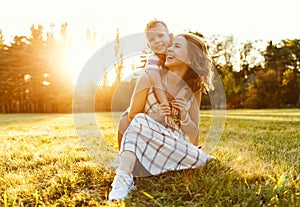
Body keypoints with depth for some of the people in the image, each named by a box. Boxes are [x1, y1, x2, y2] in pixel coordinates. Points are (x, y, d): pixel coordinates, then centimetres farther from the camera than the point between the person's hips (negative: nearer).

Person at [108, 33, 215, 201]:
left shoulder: (194, 89, -1)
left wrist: (184, 116, -17)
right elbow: (132, 117, 1)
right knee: (140, 121, -31)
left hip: (177, 149, 2)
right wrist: (154, 117, -18)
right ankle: (123, 178, -36)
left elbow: (193, 137, 3)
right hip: (143, 148, -1)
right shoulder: (149, 79, -8)